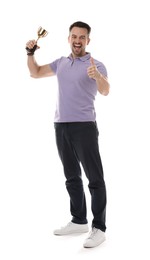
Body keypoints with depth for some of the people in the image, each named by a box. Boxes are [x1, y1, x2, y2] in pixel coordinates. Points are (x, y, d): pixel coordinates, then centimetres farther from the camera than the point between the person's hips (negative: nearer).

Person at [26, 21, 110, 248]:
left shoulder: (96, 65, -8)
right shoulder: (61, 63, 13)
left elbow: (105, 91, -26)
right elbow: (35, 73, 24)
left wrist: (97, 76, -48)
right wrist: (31, 53, 7)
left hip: (84, 127, -7)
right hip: (61, 127, 7)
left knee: (95, 179, -3)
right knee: (72, 177, 14)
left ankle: (99, 228, 1)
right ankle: (79, 221, 25)